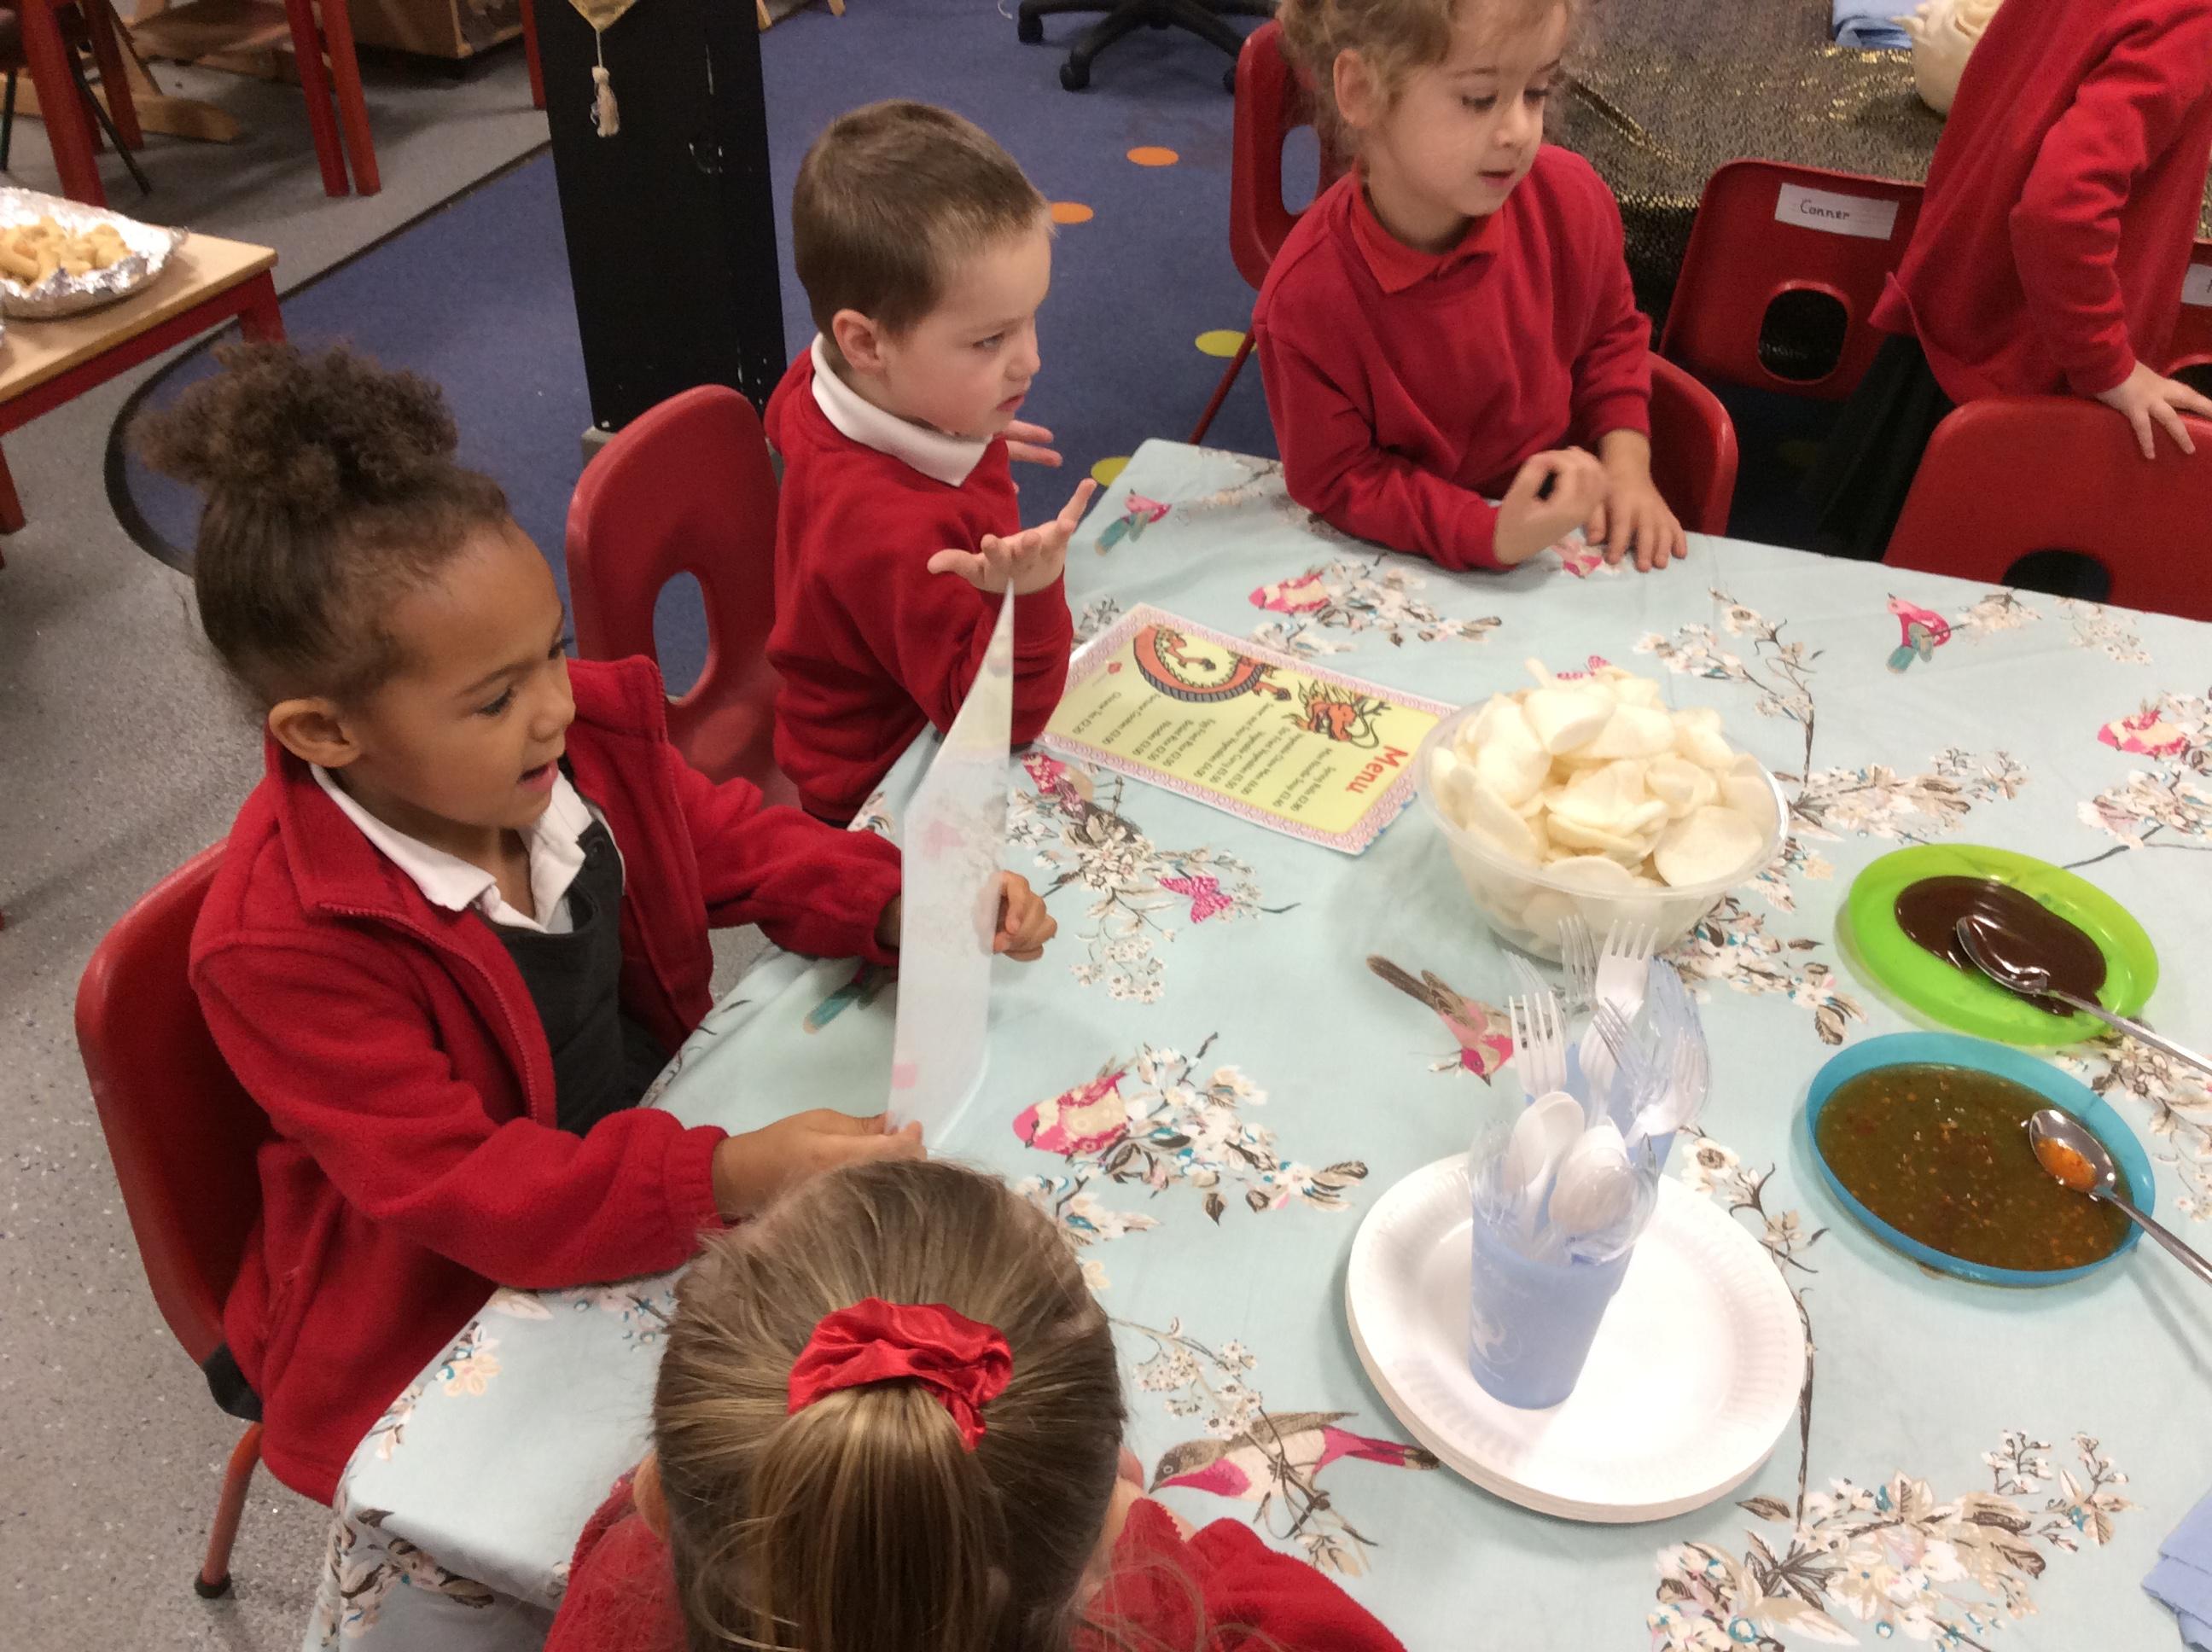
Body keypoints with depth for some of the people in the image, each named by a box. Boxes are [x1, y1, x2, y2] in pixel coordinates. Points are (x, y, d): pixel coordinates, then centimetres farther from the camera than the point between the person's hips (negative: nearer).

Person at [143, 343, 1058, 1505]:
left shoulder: (584, 733, -11)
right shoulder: (280, 946, -27)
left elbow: (734, 841, 4)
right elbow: (454, 1185, -29)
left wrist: (901, 904, -15)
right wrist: (725, 1180, -43)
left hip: (652, 1132, 6)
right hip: (451, 1313, -6)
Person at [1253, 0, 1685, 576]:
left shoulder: (1570, 198, -13)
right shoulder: (1305, 298, -26)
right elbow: (1338, 479, -17)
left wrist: (1626, 465, -5)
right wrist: (1493, 536, -29)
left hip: (1568, 512, 2)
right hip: (1413, 549, -2)